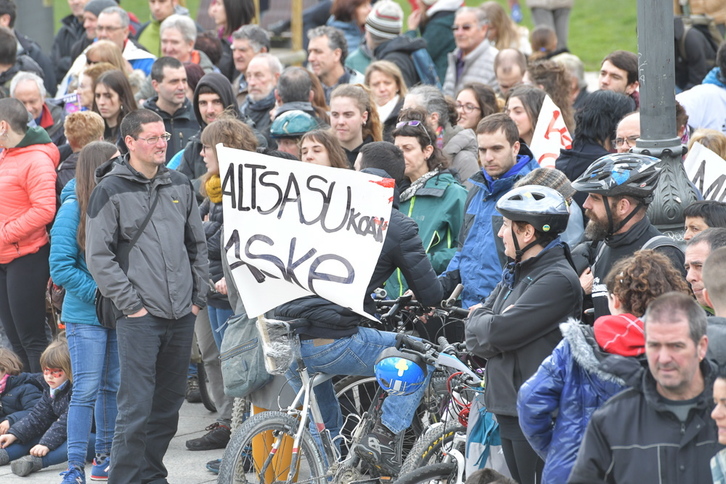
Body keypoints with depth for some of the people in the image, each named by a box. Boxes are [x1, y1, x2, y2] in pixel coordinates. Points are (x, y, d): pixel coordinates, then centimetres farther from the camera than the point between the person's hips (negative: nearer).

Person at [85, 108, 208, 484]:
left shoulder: (180, 185, 12)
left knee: (169, 404, 10)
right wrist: (130, 305, -10)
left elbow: (197, 245, 19)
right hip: (139, 317, -5)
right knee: (136, 407, -10)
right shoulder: (110, 191, -3)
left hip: (182, 315, 5)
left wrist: (198, 296, 10)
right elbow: (99, 256, -6)